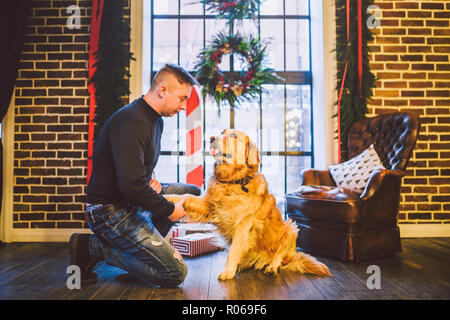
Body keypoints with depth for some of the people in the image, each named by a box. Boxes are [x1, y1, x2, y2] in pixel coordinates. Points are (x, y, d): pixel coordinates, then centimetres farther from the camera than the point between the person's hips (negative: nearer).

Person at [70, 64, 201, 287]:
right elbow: (131, 184, -29)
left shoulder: (156, 121, 10)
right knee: (175, 273, -11)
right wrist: (170, 210, -17)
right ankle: (92, 247, -4)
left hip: (134, 200, 10)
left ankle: (142, 243, 7)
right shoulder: (132, 122, -23)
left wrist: (150, 178, 4)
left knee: (193, 193, 14)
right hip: (111, 210, -10)